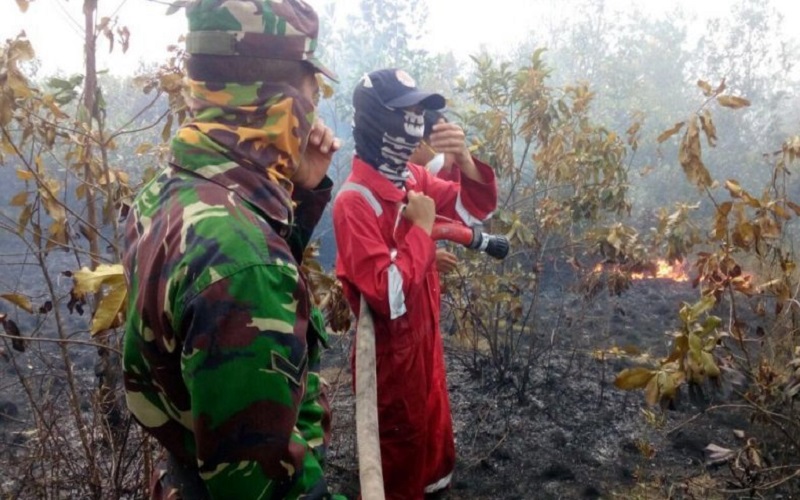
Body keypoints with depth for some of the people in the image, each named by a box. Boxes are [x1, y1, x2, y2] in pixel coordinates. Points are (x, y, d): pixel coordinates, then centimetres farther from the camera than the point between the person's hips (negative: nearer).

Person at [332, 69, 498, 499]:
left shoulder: (414, 179, -2)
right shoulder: (354, 201, -27)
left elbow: (477, 209, 5)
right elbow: (389, 295, -34)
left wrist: (464, 159, -13)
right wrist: (421, 227, -24)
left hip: (424, 334, 8)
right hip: (390, 347, -8)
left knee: (431, 429, 28)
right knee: (401, 448, 14)